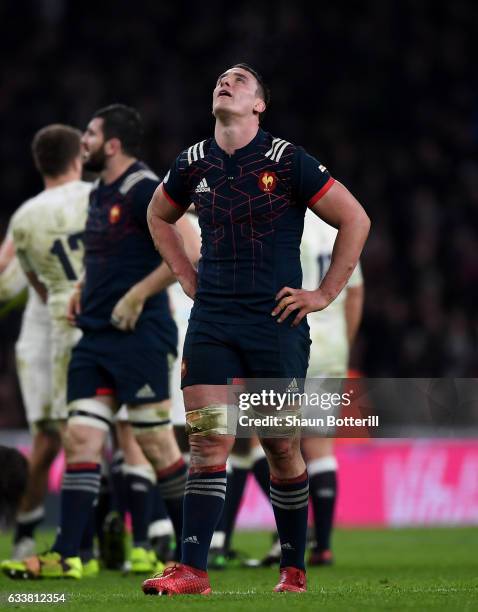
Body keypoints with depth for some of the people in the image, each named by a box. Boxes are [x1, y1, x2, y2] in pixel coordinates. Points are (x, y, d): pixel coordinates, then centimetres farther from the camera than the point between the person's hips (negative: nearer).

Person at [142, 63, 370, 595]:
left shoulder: (287, 162, -6)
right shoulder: (193, 164, 7)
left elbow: (355, 219, -1)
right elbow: (158, 216, 28)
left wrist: (325, 294, -3)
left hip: (275, 322, -3)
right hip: (211, 321, 3)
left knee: (281, 448, 5)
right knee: (208, 440, -7)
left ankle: (294, 569, 18)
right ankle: (192, 571, -11)